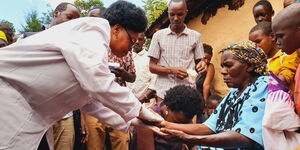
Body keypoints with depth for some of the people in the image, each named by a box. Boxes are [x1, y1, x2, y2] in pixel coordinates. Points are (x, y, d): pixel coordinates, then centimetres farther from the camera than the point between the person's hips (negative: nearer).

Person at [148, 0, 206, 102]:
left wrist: (201, 64, -12)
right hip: (164, 92, 0)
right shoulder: (158, 35, 4)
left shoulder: (196, 36, 5)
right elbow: (152, 67, 3)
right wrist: (172, 70, -14)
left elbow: (198, 62, 12)